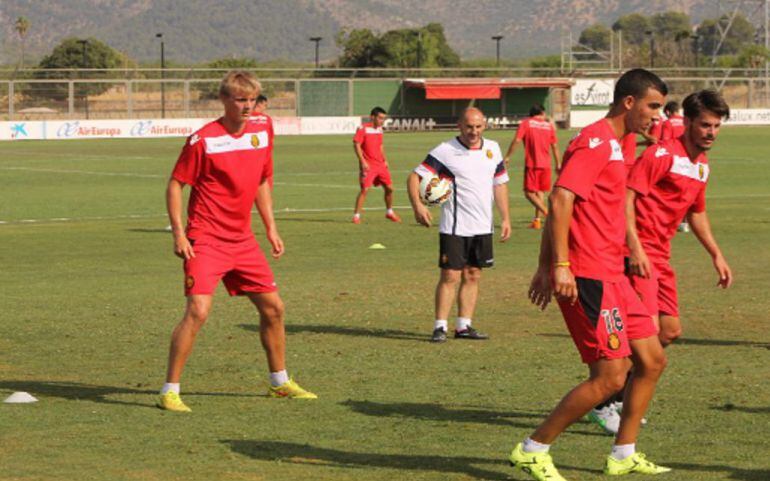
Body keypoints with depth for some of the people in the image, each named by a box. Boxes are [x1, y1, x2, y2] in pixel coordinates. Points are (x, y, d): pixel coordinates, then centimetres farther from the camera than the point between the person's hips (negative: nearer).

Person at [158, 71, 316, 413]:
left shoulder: (262, 134, 7)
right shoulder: (203, 140, -12)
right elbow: (175, 185, -7)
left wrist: (271, 229, 17)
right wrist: (178, 233, -14)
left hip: (242, 240, 7)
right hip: (206, 240, -7)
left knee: (273, 308, 11)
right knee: (198, 311, -18)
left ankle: (280, 382, 29)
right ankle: (170, 391, -11)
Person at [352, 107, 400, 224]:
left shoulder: (379, 129, 13)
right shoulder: (363, 129, -9)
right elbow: (356, 145, -12)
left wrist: (385, 160, 16)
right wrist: (363, 162, -19)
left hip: (380, 165, 7)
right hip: (368, 166, -7)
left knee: (389, 188, 8)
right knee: (365, 189, -13)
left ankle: (390, 212, 26)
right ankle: (356, 215, -5)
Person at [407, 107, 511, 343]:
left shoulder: (493, 149, 7)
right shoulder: (445, 151, -9)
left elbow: (500, 183, 17)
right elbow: (415, 176, -10)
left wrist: (505, 217, 12)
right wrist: (417, 205, -26)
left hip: (482, 226, 5)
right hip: (454, 227, -5)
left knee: (473, 276, 8)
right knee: (450, 276, -7)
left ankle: (464, 326, 14)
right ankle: (440, 327, -1)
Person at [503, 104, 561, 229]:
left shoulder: (526, 123, -1)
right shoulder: (549, 125, 9)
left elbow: (517, 140, -11)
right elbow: (555, 146, 11)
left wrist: (508, 156, -4)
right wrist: (558, 164, 18)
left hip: (531, 164, -4)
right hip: (545, 164, 4)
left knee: (529, 192, -1)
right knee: (540, 192, 13)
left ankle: (545, 211, -21)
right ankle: (537, 220, 10)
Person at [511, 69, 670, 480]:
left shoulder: (611, 145, 19)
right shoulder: (595, 142, -12)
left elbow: (558, 207, 22)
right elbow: (560, 200, -23)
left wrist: (545, 269, 21)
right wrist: (561, 267, -28)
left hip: (610, 277, 10)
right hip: (588, 278, -10)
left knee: (652, 360, 11)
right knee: (610, 376, -10)